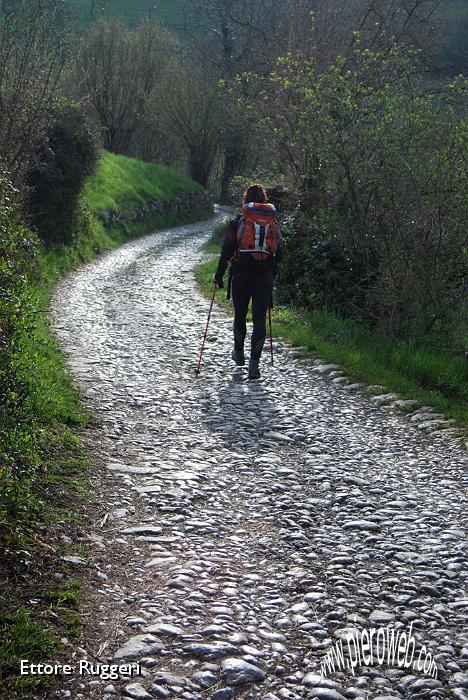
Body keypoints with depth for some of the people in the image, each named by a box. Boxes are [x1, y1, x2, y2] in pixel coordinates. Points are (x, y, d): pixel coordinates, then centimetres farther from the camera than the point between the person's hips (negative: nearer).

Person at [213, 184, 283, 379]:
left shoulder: (238, 222, 0)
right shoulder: (273, 224, 9)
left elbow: (226, 251, -5)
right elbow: (279, 253, 11)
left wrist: (219, 275, 3)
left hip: (241, 277, -1)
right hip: (265, 279, 1)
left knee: (240, 315, 17)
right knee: (260, 319, 1)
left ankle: (239, 353, 33)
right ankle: (254, 361, -8)